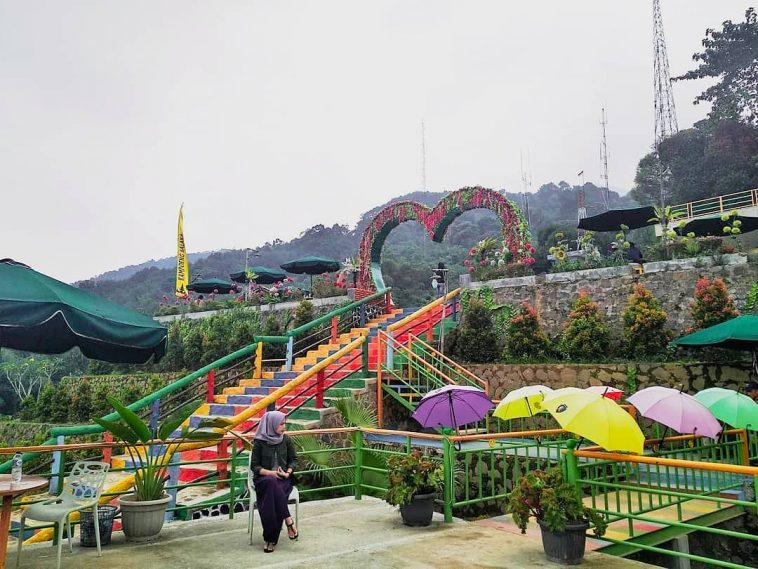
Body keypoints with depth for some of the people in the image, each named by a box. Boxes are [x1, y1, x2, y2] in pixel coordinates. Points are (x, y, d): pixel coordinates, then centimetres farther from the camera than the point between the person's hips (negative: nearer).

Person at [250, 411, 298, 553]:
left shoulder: (286, 440, 4)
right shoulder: (259, 442, -3)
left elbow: (293, 460, 9)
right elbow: (254, 466, -2)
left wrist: (287, 473, -11)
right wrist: (271, 473, -17)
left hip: (283, 479, 1)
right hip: (264, 478, -1)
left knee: (272, 494, -32)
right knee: (271, 483, -37)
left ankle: (271, 539, -26)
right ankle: (288, 520, -33)